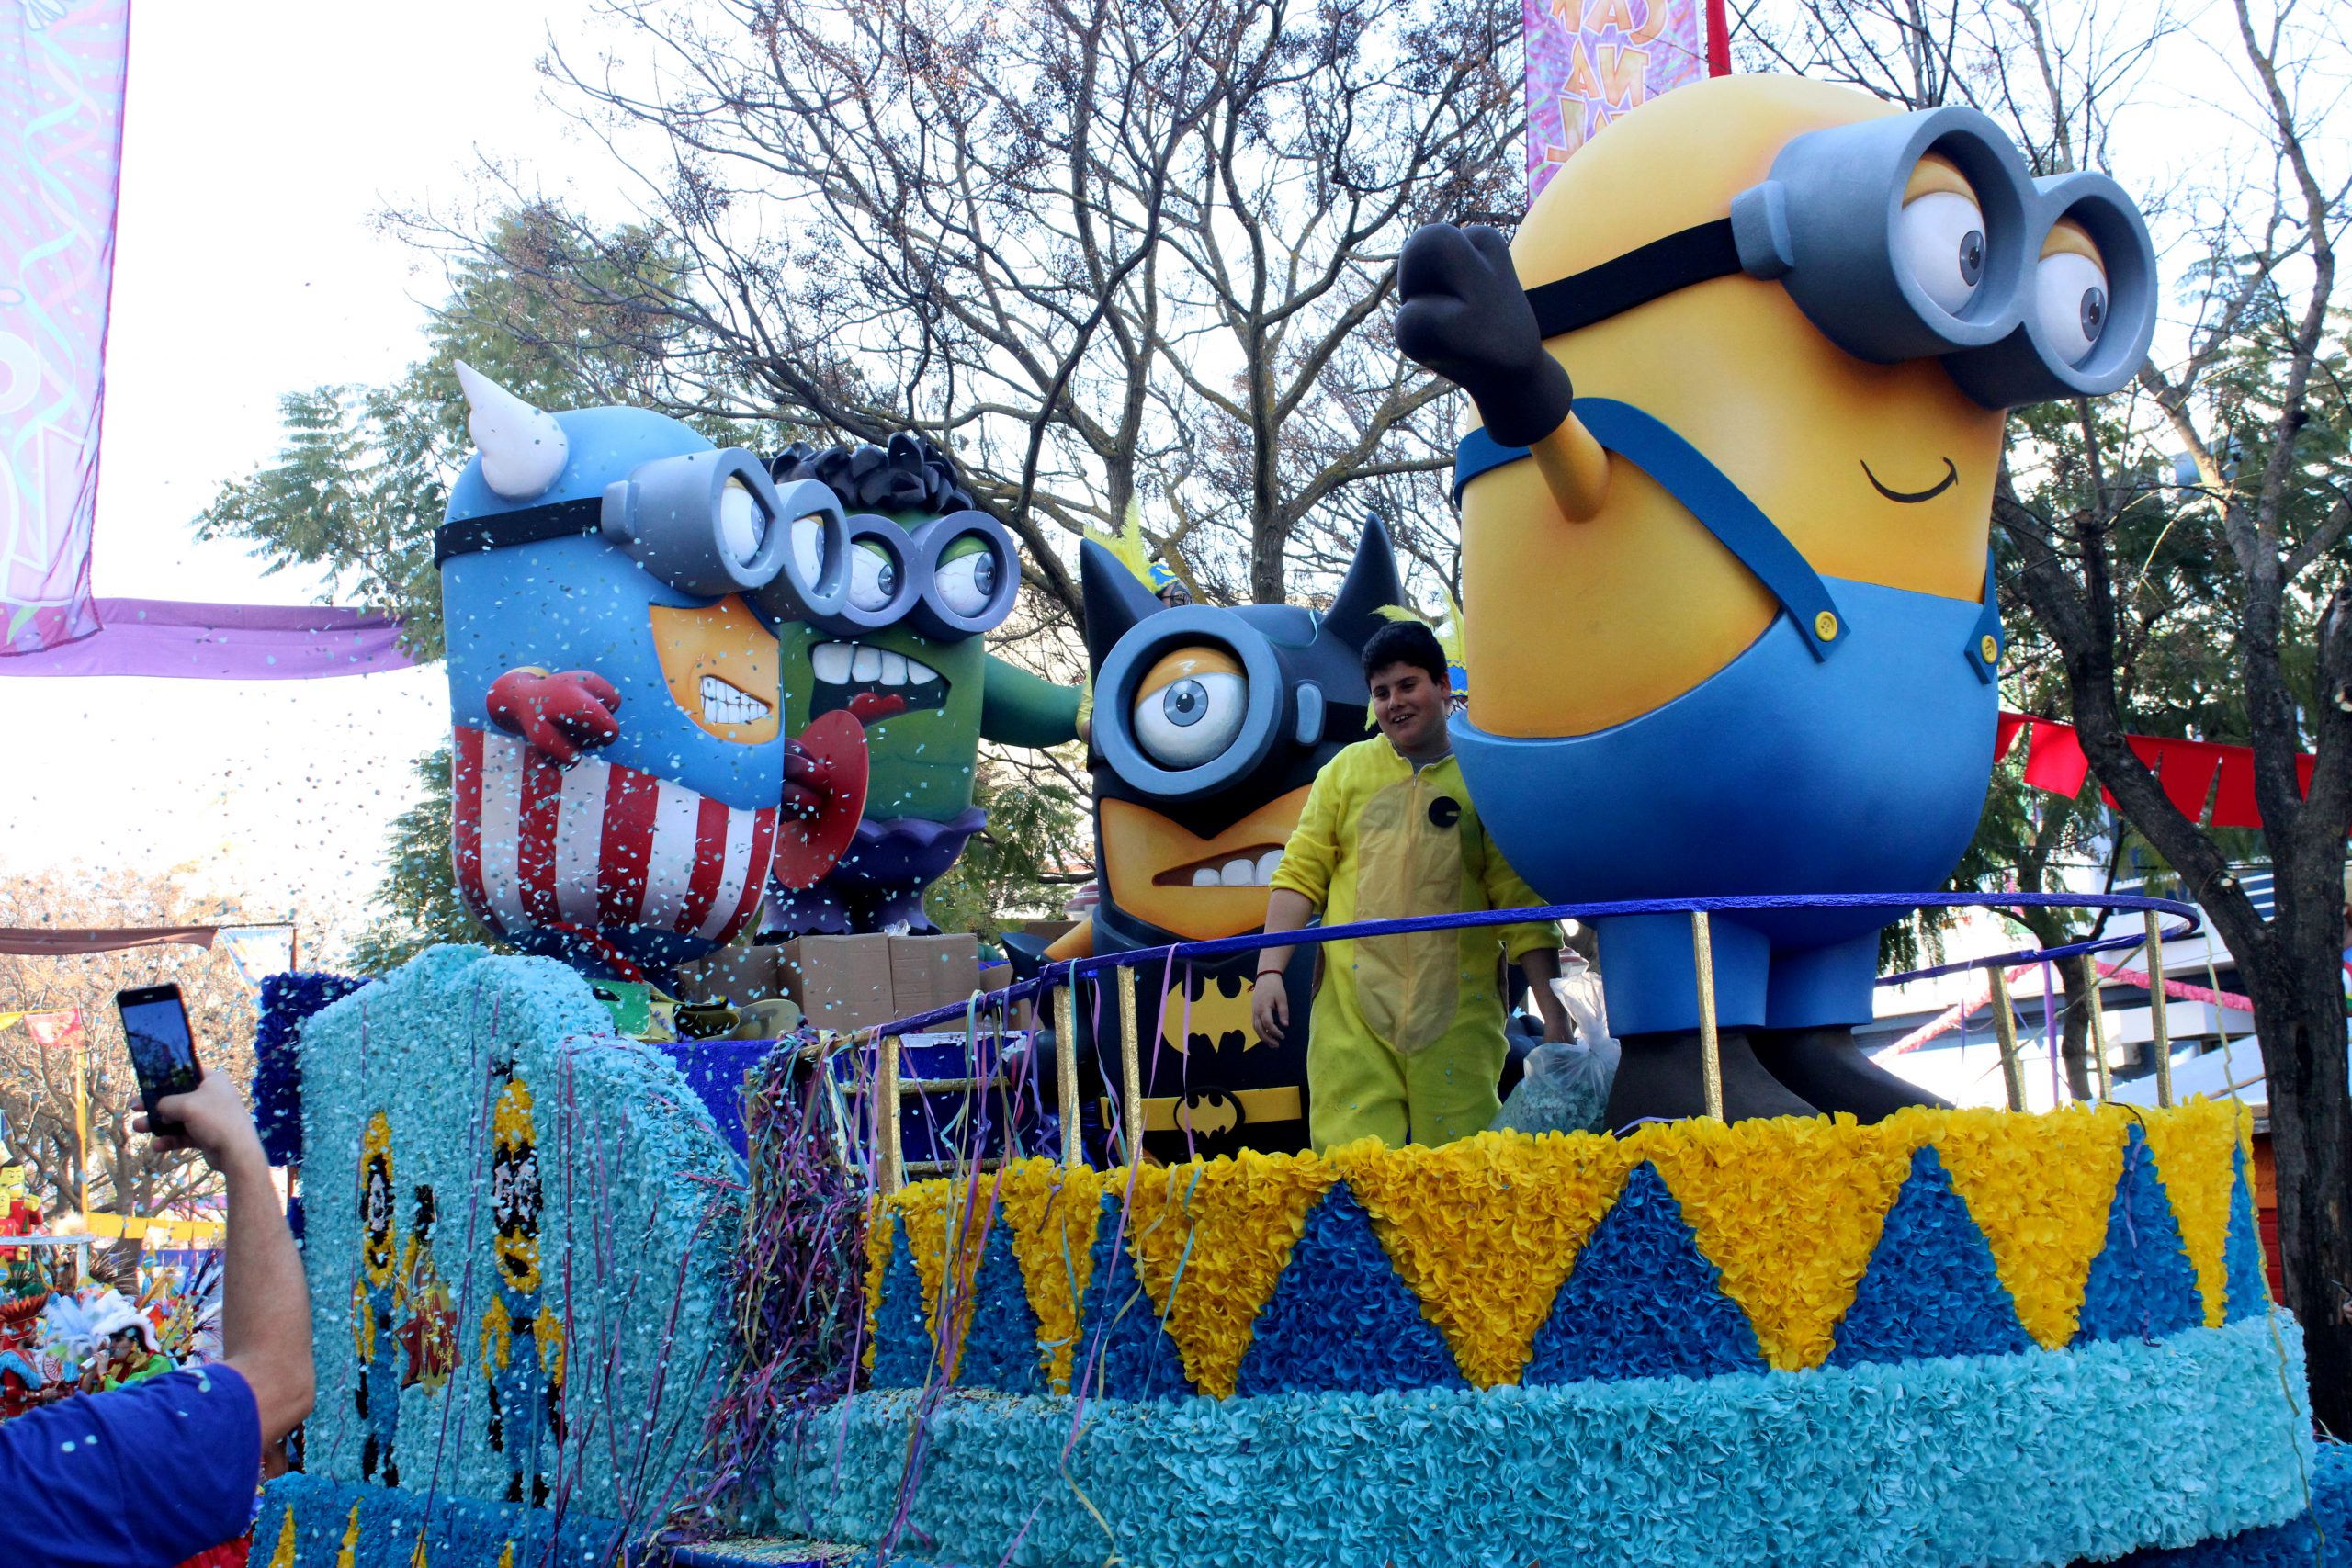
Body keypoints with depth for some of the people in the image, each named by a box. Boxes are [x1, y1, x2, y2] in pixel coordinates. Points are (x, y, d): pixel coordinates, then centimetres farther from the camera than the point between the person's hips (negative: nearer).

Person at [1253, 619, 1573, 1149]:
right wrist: (1269, 971, -2)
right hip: (1354, 1009, 1)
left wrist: (1552, 1006, -4)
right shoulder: (1347, 770, 11)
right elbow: (1300, 875, 8)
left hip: (1458, 1011, -1)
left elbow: (1521, 897, 1)